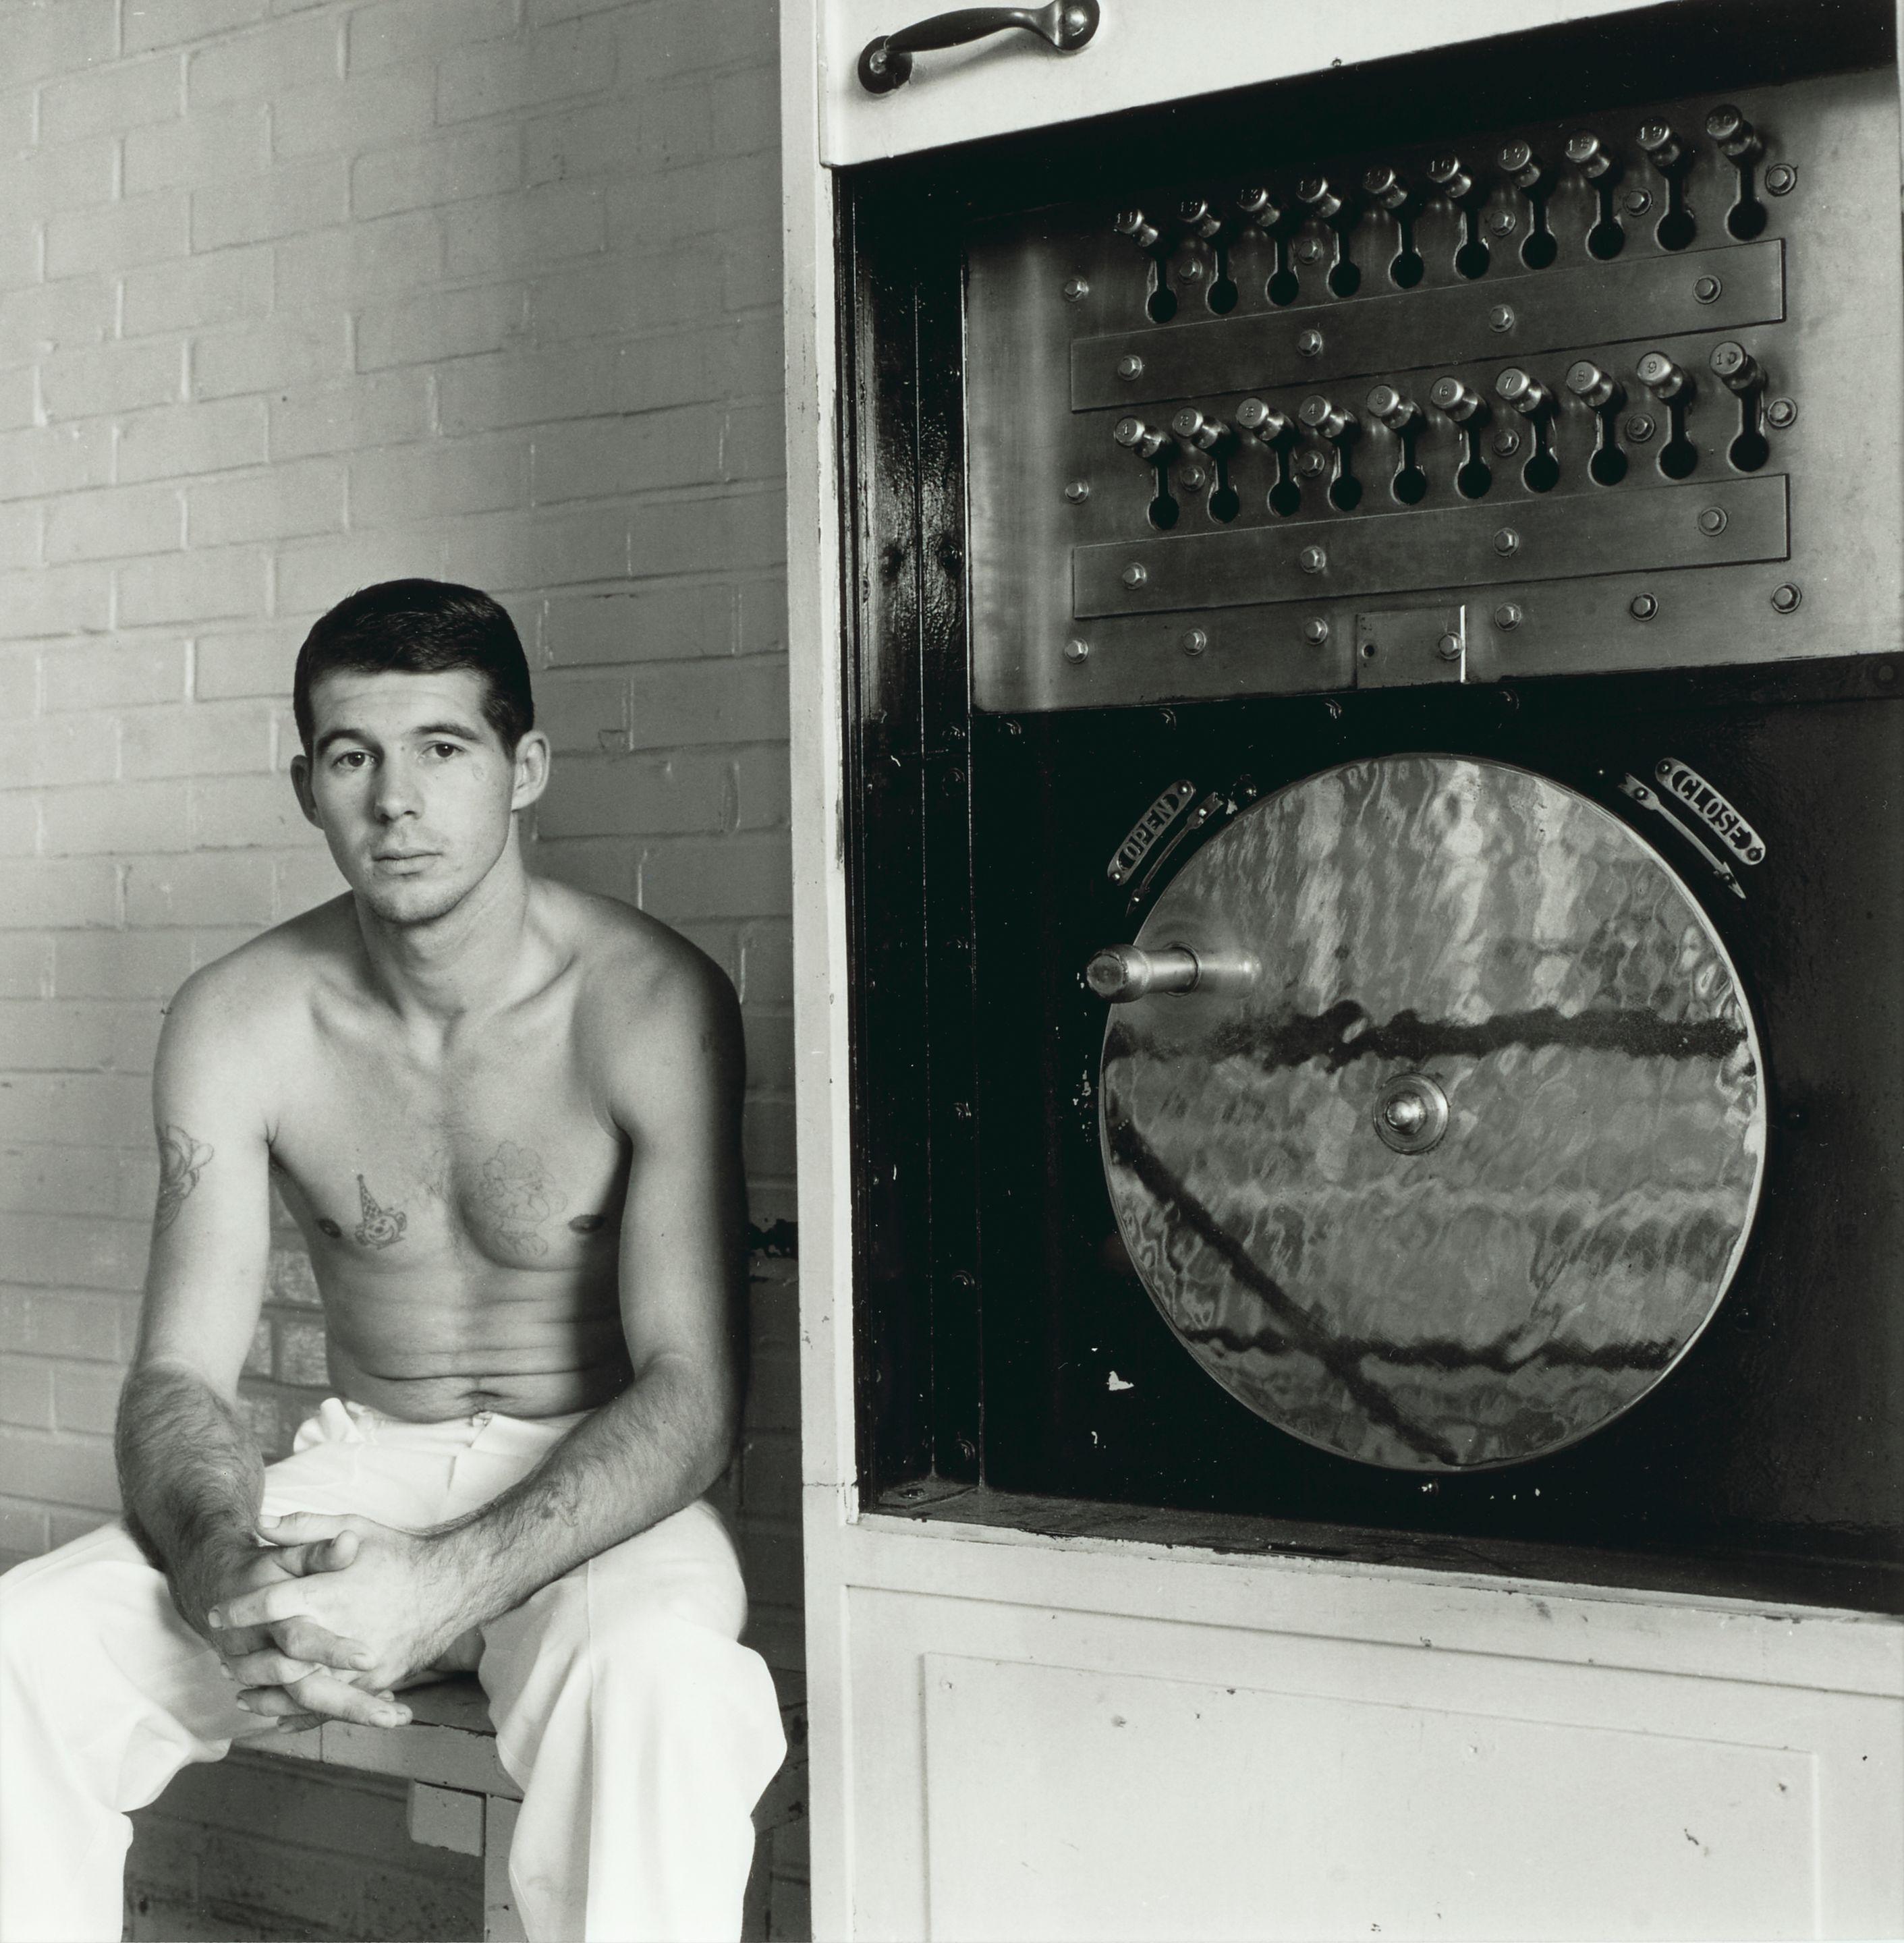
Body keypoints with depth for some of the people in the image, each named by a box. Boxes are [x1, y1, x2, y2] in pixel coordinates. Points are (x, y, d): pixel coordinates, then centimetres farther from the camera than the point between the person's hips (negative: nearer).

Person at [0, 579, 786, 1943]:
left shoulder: (650, 1004, -15)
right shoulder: (238, 1022, -3)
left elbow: (693, 1390, -18)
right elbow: (181, 1374, -5)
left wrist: (446, 1582, -32)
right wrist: (226, 1569, -28)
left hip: (596, 1489, -3)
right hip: (352, 1469, 4)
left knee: (654, 1675, -37)